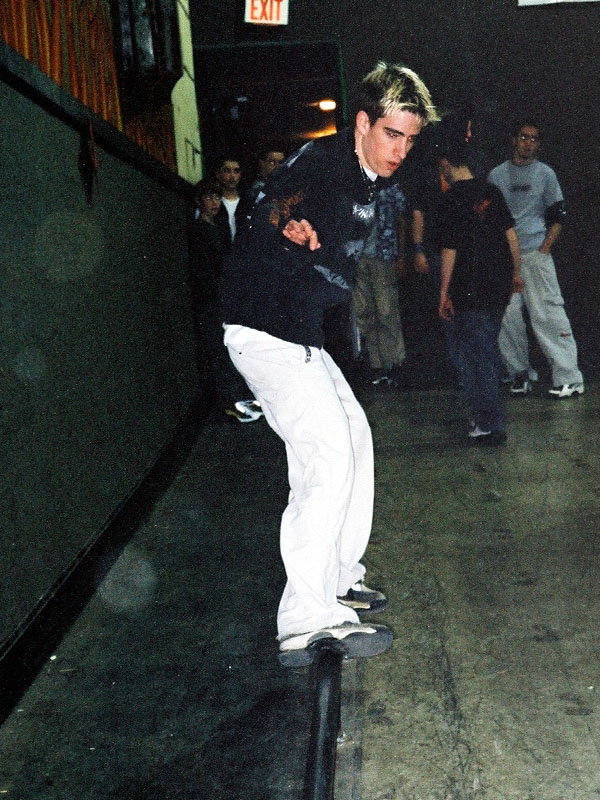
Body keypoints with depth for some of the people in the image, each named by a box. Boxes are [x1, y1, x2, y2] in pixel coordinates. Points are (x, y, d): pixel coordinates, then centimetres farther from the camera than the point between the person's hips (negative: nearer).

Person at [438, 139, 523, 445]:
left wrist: (444, 292, -6)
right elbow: (511, 234, 10)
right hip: (499, 286, 7)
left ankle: (490, 425, 1)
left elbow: (450, 249, -11)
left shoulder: (453, 198, -11)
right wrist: (516, 273, 19)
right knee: (489, 351, 18)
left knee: (473, 357, 1)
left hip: (470, 290, -7)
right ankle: (486, 413, 28)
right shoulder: (491, 191, 7)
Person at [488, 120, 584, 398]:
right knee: (507, 317, -1)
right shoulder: (497, 175, 12)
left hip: (535, 253, -2)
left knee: (547, 312, -10)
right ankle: (520, 373, 11)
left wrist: (545, 248, -6)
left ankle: (569, 377, -8)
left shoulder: (545, 173, 8)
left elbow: (558, 215, 7)